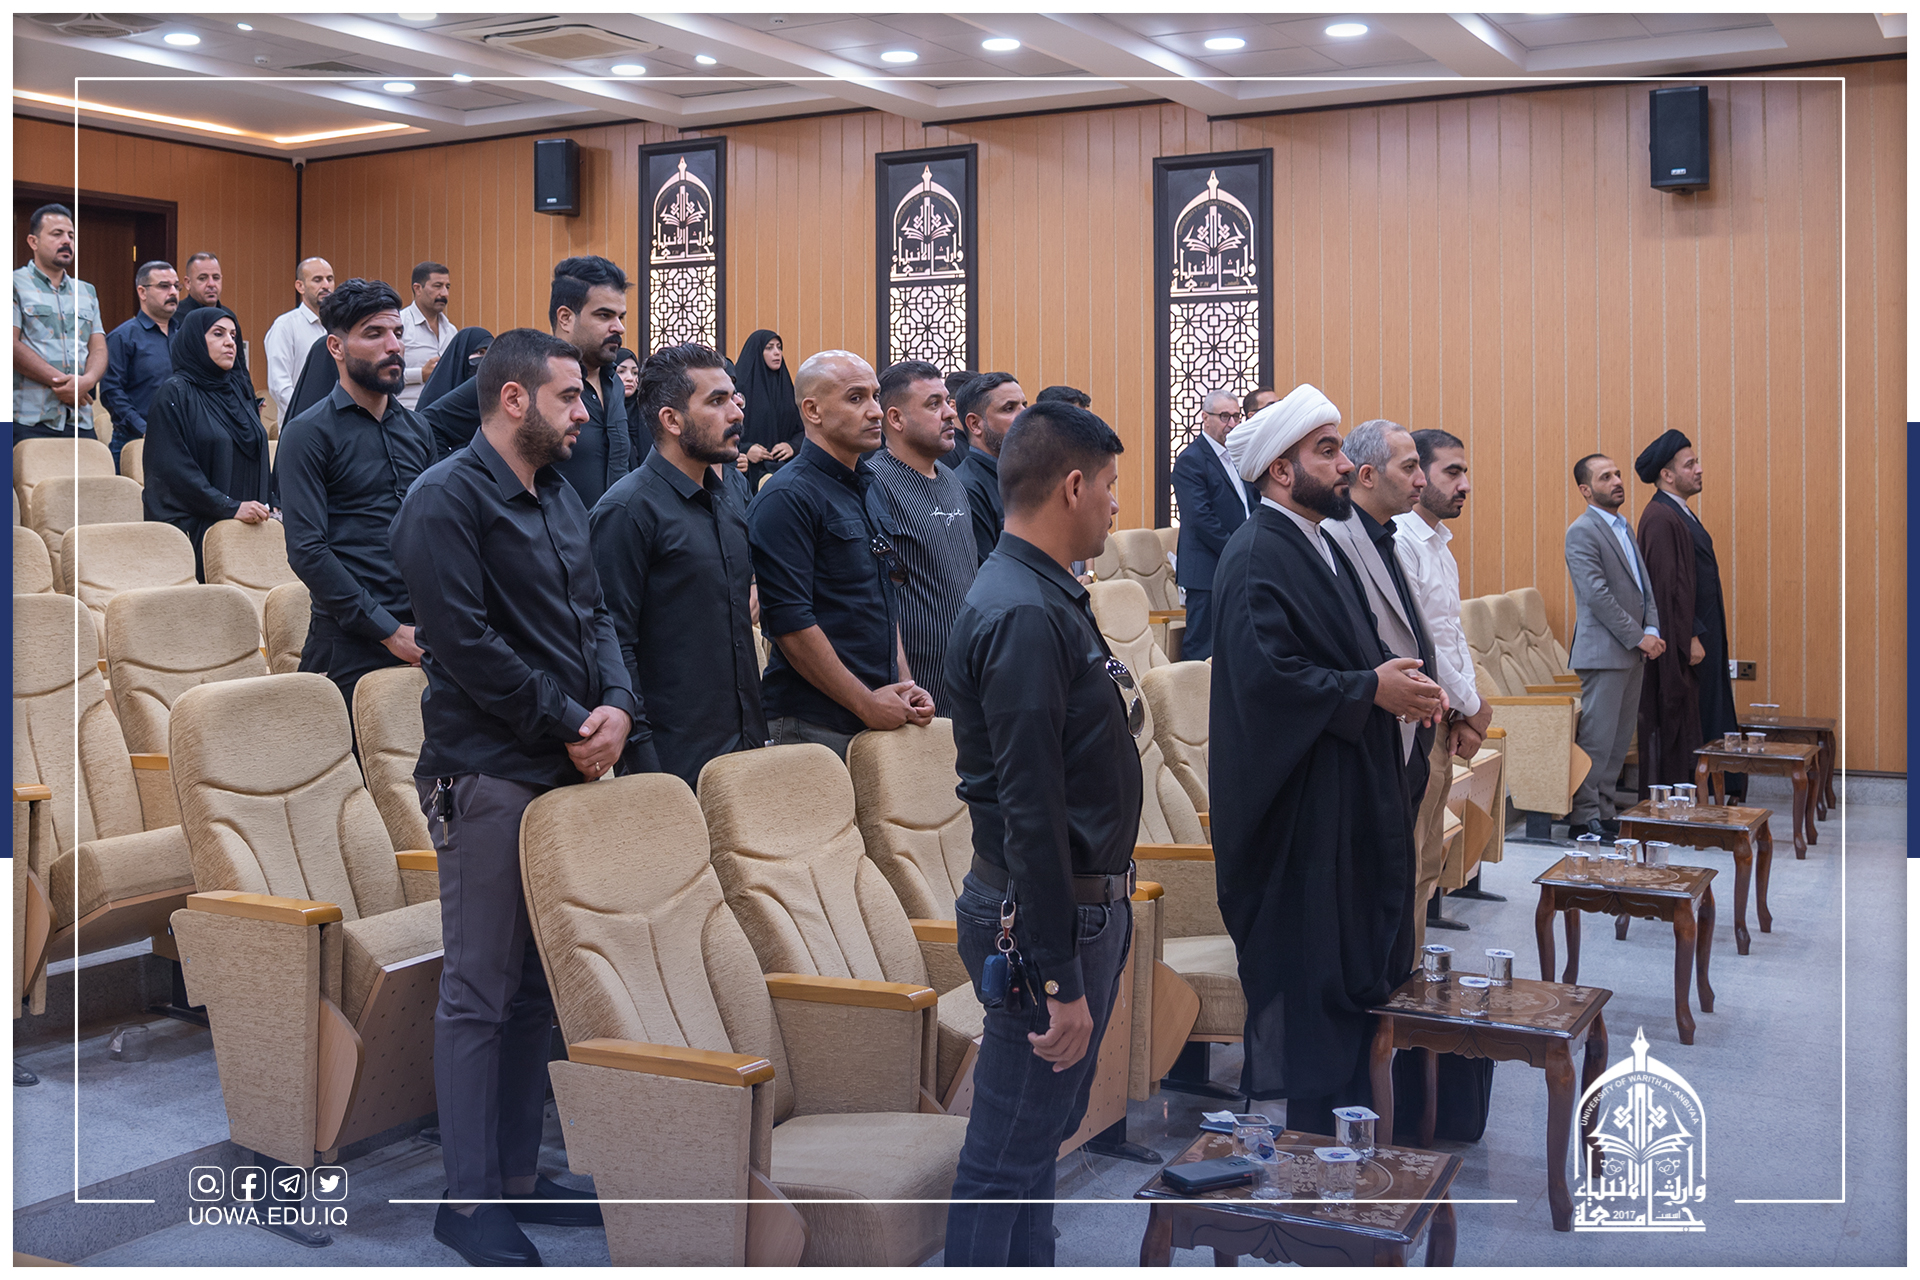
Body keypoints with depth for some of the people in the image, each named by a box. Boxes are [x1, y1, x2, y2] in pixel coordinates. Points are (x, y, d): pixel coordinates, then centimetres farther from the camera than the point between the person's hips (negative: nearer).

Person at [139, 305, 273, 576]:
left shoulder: (240, 392, 15)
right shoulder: (174, 393, -5)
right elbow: (173, 467, -13)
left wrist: (265, 508, 5)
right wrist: (231, 507, -18)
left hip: (248, 524, 6)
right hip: (195, 529, -6)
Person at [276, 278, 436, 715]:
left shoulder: (416, 430, 14)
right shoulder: (309, 433, -5)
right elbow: (306, 550, -12)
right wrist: (388, 631, -15)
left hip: (420, 637, 6)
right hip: (351, 646, -5)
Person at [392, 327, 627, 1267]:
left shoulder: (559, 497, 16)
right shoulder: (446, 498, -11)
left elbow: (593, 615, 15)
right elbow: (467, 644, -18)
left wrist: (616, 704, -4)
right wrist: (570, 725, -13)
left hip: (564, 769, 8)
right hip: (487, 775, -8)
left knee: (537, 985, 14)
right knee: (479, 993, -1)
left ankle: (517, 1174, 25)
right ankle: (468, 1198, 10)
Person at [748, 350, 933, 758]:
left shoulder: (871, 488, 15)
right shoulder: (786, 497, -12)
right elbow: (790, 622, -18)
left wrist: (904, 687, 10)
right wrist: (866, 703, -15)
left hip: (883, 716, 8)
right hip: (815, 724, -8)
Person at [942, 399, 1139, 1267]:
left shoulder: (1048, 597, 12)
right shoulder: (1024, 615, -22)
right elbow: (1028, 810, -25)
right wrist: (1059, 980, -24)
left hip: (1084, 898, 11)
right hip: (1048, 913, -11)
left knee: (1044, 1124, 20)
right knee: (1009, 1149, 0)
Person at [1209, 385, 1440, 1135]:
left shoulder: (1322, 546, 15)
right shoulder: (1256, 556, -16)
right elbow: (1265, 674, -26)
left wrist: (1398, 684, 1)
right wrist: (1371, 691, -18)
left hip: (1348, 798, 10)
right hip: (1298, 803, -10)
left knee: (1349, 960, 14)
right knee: (1305, 969, -2)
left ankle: (1341, 1116, 25)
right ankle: (1314, 1125, 9)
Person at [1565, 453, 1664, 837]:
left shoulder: (1625, 528, 18)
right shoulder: (1582, 532, -10)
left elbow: (1644, 584, 17)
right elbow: (1597, 594, -17)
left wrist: (1652, 629, 0)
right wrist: (1638, 637, -14)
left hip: (1634, 650, 9)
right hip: (1604, 651, -9)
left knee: (1620, 738, 11)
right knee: (1596, 737, -6)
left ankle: (1603, 808, 18)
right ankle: (1583, 816, 0)